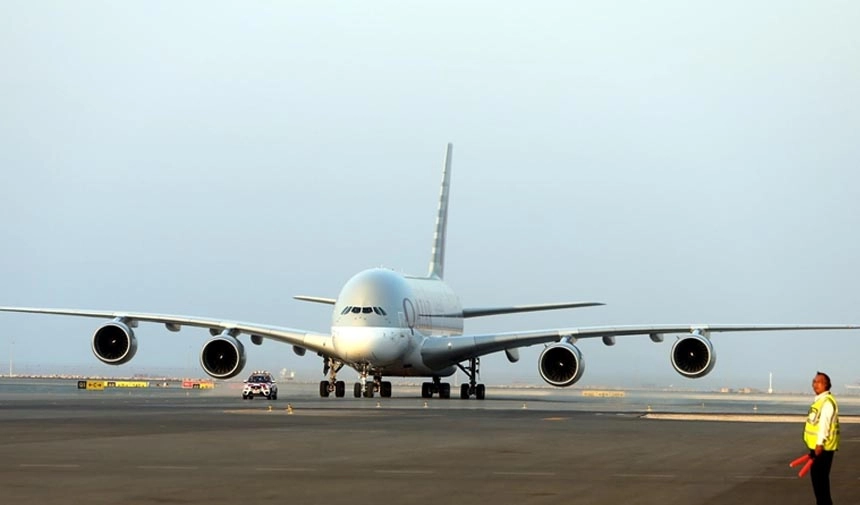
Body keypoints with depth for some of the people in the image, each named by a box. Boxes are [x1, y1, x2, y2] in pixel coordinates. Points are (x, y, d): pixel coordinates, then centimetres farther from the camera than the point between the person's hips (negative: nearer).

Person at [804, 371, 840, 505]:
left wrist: (820, 444, -28)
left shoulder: (827, 401, -15)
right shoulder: (818, 400, 17)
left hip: (823, 447, -10)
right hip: (815, 446, 10)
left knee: (820, 476, -10)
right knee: (816, 475, 14)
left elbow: (825, 423, -23)